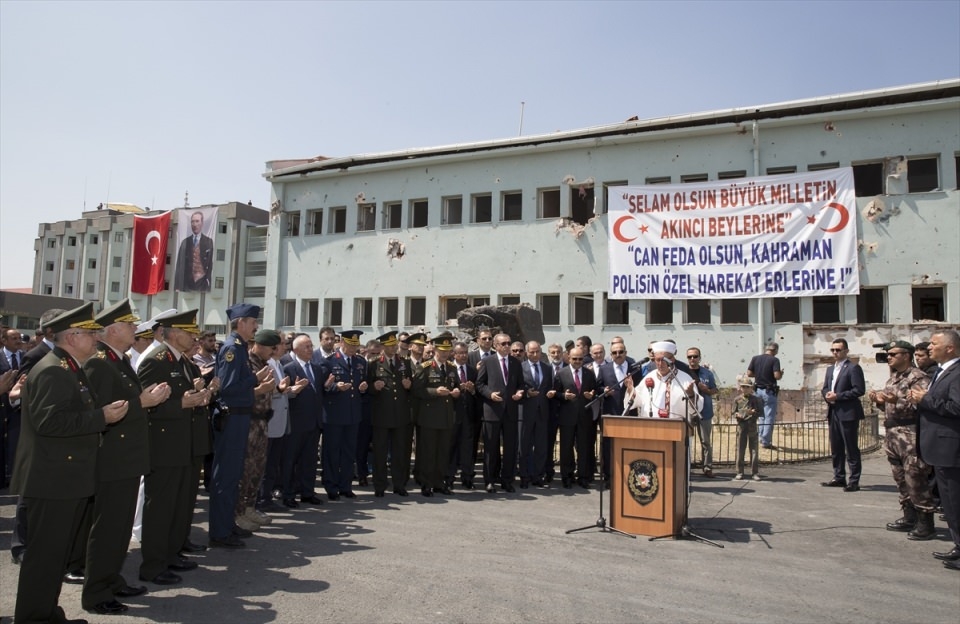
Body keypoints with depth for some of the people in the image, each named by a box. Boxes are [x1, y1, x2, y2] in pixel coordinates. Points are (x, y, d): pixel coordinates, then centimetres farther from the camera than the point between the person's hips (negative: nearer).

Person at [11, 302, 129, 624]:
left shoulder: (72, 370, 16)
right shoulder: (52, 370, -17)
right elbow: (48, 420, -28)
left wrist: (107, 413, 10)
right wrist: (102, 417, -25)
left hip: (69, 479, 11)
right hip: (52, 480, -11)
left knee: (58, 551, 18)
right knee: (44, 553, 0)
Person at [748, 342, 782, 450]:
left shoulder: (755, 358, 2)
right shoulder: (774, 360, -12)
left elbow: (749, 373, 1)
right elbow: (777, 376, -20)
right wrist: (781, 374, 1)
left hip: (758, 390, 5)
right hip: (769, 391, -5)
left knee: (762, 416, 20)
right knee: (769, 417, 2)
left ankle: (762, 439, 25)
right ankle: (766, 442, 3)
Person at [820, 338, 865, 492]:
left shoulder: (853, 368, -7)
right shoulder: (830, 369, 18)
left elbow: (859, 390, -15)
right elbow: (824, 388, 20)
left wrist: (838, 396, -17)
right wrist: (826, 395, -2)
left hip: (848, 414, -8)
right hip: (833, 413, 8)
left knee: (851, 449, -2)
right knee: (836, 449, 13)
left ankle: (854, 481, 4)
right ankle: (839, 478, 22)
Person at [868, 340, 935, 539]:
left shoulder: (918, 378, -10)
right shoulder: (893, 378, 17)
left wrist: (897, 401, -31)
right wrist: (880, 400, 6)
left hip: (911, 437, -9)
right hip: (892, 435, 9)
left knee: (915, 480, -6)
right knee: (901, 479, 14)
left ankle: (927, 524, 2)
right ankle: (909, 518, 23)